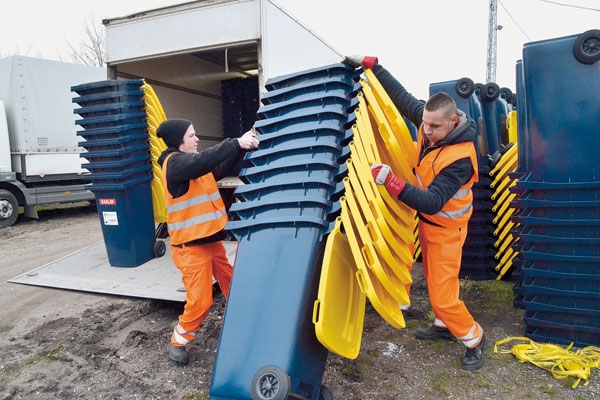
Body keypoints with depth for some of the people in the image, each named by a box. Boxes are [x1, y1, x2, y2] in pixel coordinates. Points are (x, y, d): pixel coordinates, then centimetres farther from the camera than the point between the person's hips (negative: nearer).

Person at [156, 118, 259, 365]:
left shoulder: (192, 163, 12)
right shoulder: (174, 163, -15)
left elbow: (222, 169, 4)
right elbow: (203, 161, -34)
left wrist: (243, 145, -9)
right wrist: (236, 143, -36)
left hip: (211, 240, 9)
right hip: (190, 246, -9)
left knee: (231, 285, 18)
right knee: (200, 300, -4)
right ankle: (178, 342, 19)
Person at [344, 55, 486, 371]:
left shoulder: (460, 159, -32)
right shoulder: (429, 121, -12)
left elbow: (432, 203, -37)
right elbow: (402, 96, -1)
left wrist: (391, 181, -47)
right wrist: (371, 64, -2)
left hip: (445, 228, -8)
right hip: (426, 220, 8)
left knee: (443, 293, -3)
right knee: (433, 279, 21)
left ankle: (474, 338, 22)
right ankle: (444, 325, 42)